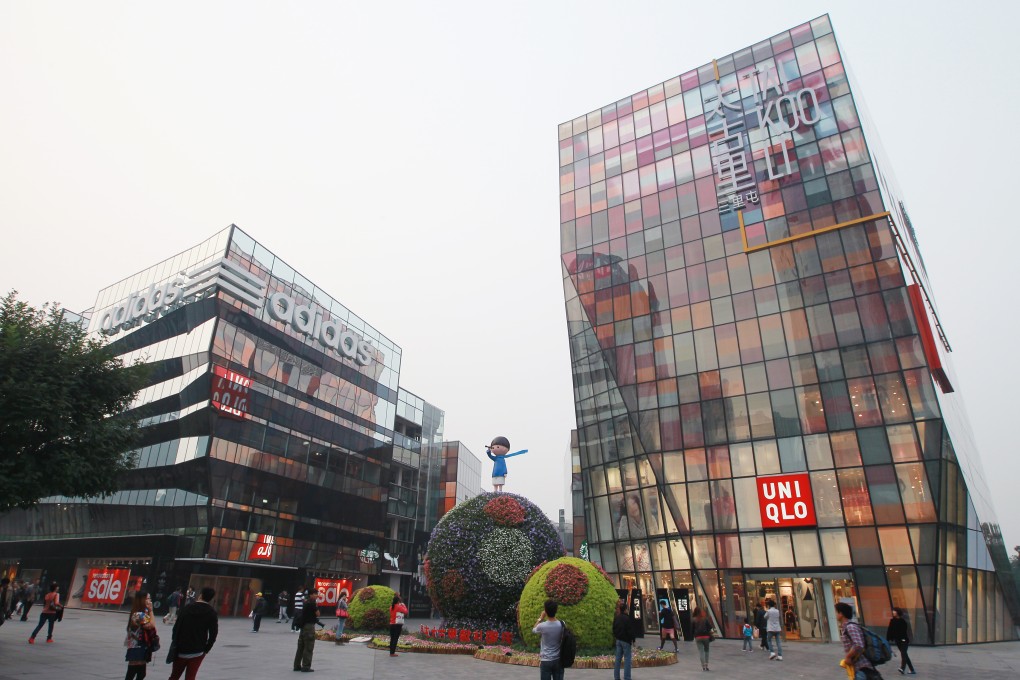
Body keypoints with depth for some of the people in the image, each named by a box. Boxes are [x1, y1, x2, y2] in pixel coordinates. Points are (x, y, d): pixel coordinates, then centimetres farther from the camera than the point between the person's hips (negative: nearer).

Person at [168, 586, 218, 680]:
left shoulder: (187, 607, 3)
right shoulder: (211, 613, -4)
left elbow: (176, 627, 1)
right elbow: (213, 634, -8)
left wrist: (176, 644, 8)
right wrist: (206, 649, 3)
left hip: (181, 650, 2)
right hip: (197, 652, -2)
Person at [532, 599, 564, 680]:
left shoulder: (542, 626, -17)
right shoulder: (561, 624, -10)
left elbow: (533, 630, 6)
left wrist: (540, 618, 9)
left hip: (546, 660, -3)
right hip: (558, 660, 3)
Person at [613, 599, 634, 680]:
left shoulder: (616, 618, 6)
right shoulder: (627, 618, -16)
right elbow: (630, 630, -15)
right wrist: (632, 640, -5)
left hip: (618, 640, 7)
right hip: (626, 641, -7)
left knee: (618, 659, 11)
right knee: (627, 659, 1)